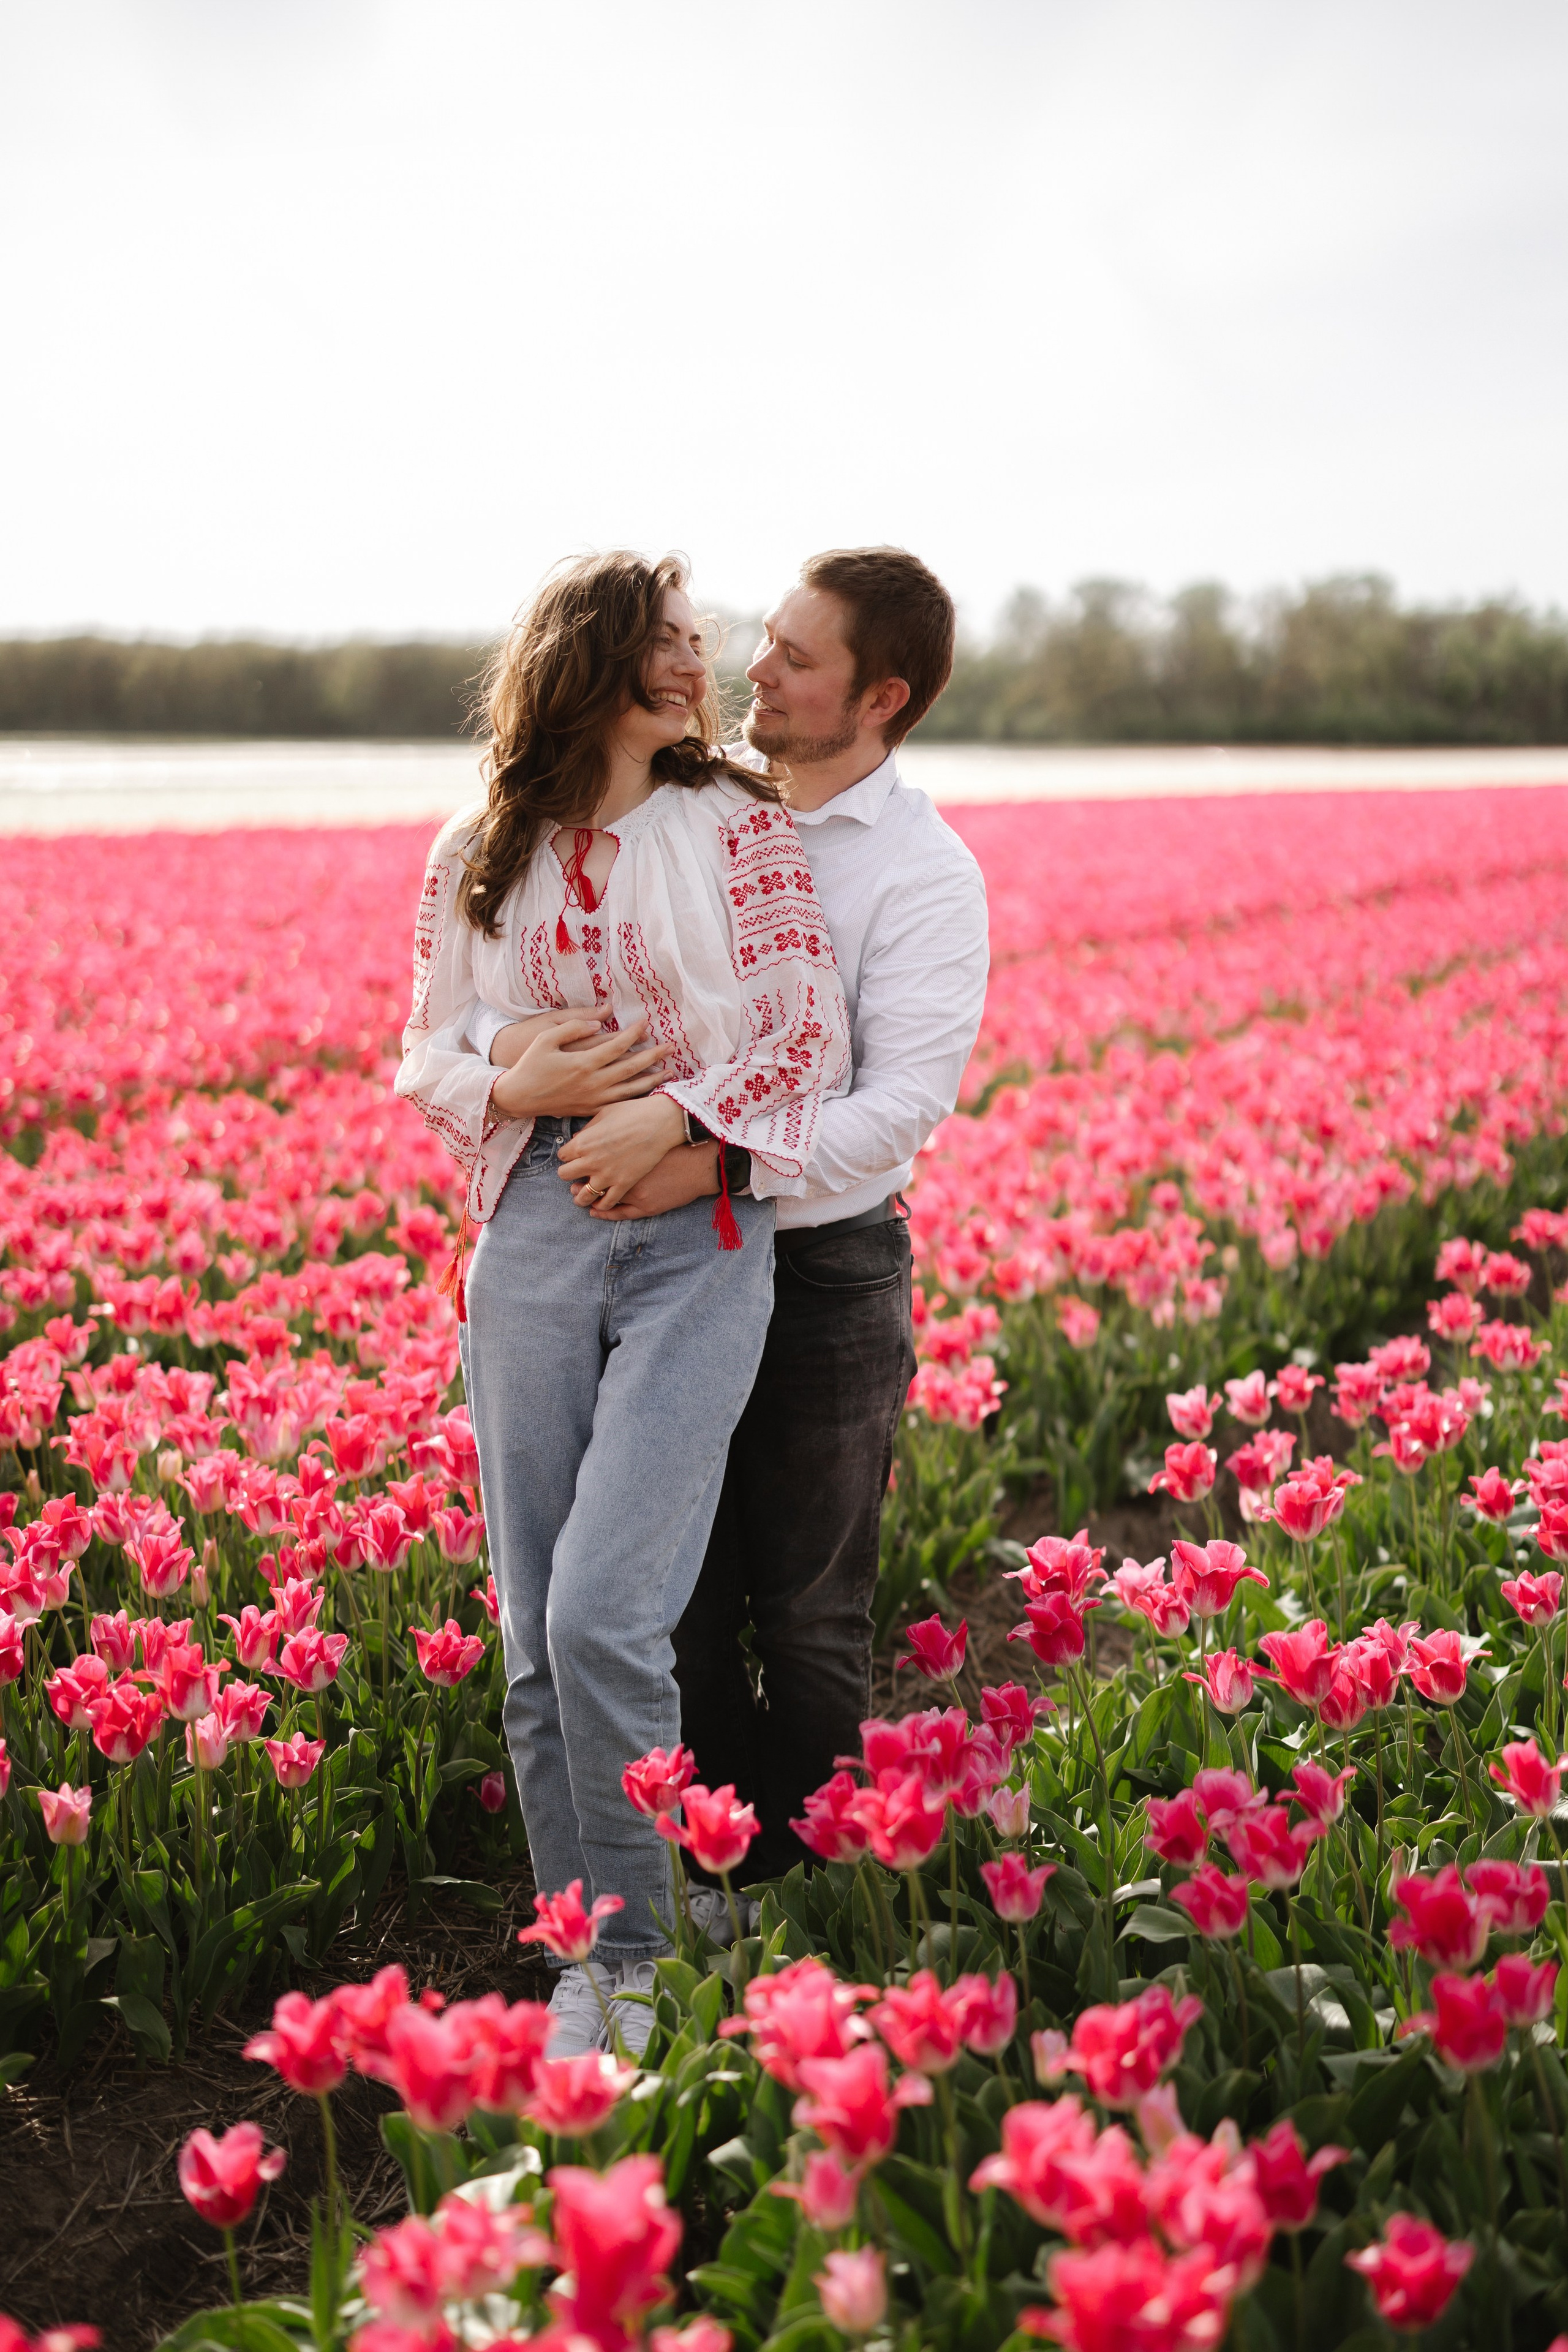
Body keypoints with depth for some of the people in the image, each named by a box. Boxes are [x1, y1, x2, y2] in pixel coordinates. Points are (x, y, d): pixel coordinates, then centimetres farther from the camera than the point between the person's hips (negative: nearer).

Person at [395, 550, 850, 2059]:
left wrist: (670, 1117, -15)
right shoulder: (475, 855, 11)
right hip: (530, 1236, 3)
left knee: (604, 1619, -13)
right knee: (533, 1640, 4)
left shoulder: (737, 822, 5)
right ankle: (579, 1956, 21)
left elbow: (812, 1032, -1)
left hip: (697, 1230, -3)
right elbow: (426, 1053, 15)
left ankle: (647, 1962, 6)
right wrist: (519, 1085, -6)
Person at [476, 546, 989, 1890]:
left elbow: (904, 1102, -20)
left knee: (809, 1619, 9)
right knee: (678, 1600, 13)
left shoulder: (925, 872, -9)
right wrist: (512, 1038, -20)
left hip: (825, 1265, -4)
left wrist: (718, 1165, -31)